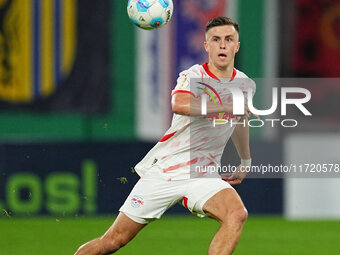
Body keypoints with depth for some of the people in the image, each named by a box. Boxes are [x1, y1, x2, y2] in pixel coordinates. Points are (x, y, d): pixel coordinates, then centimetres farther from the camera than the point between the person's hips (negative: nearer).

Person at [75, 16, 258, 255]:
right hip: (162, 170, -4)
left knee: (237, 215, -28)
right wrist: (228, 105, -41)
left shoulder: (246, 85, 6)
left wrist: (245, 161, 34)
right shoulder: (192, 76, -12)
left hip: (203, 175, 4)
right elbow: (179, 104, -38)